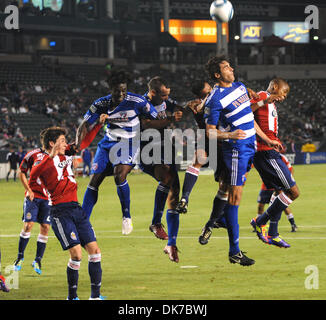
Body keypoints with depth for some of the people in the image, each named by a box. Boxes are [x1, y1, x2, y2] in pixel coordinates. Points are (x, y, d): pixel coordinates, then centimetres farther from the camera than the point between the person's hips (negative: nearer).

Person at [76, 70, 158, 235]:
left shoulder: (136, 101, -13)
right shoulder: (101, 104, -4)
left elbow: (157, 119, -5)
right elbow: (86, 124, -2)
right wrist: (77, 144, -18)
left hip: (129, 143, -4)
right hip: (108, 144, 4)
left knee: (119, 175, -27)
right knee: (94, 181, -5)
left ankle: (127, 216, -9)